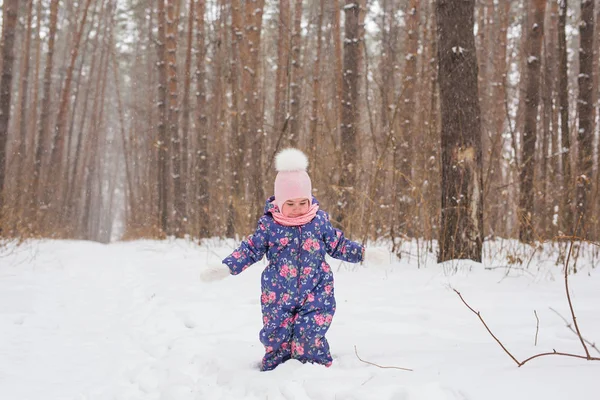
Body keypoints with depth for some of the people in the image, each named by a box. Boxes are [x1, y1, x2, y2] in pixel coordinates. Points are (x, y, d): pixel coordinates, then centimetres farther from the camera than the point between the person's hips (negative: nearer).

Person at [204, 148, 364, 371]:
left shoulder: (319, 220, -2)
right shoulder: (269, 223, -5)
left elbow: (338, 245, 8)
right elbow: (251, 250, 3)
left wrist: (364, 253, 0)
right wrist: (227, 267, -5)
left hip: (315, 292, -1)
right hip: (278, 294, 1)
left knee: (309, 332, -10)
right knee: (276, 335, 6)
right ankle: (274, 370, 28)